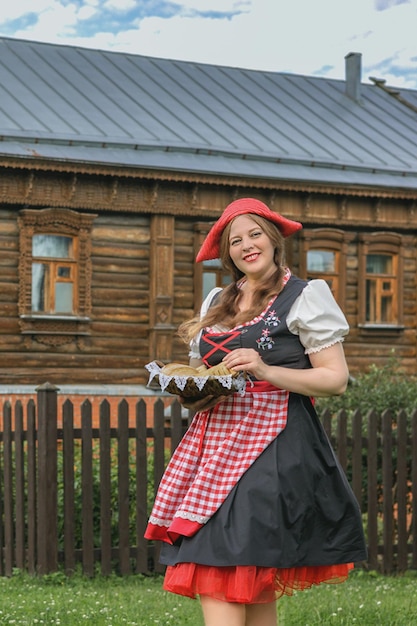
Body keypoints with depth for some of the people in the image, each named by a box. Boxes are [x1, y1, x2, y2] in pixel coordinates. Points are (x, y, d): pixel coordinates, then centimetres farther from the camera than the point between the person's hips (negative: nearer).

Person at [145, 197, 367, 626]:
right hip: (215, 443, 6)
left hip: (273, 447, -6)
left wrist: (266, 371, -16)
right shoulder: (217, 303, 20)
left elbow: (336, 379, -4)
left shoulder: (305, 297, 2)